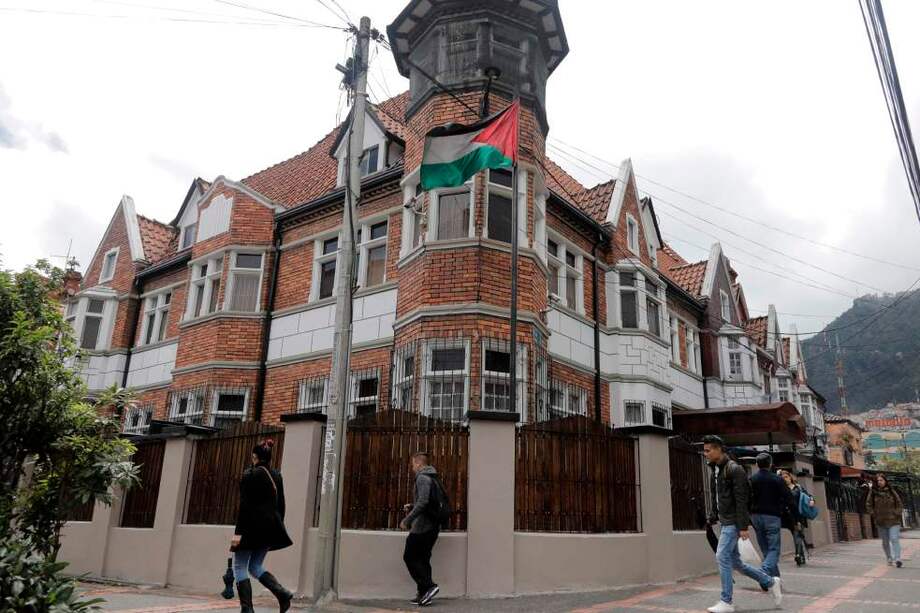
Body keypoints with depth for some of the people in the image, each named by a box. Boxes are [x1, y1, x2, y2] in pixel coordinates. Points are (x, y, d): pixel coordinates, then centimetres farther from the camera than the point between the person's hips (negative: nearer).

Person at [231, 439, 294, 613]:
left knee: (240, 568, 7)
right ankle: (282, 593, -2)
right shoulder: (276, 475, 10)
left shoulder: (250, 474, -8)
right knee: (256, 566, 17)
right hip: (271, 527, 6)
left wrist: (238, 532, -15)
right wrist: (279, 526, 19)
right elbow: (281, 504, 12)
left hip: (252, 526, -6)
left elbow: (245, 505, -15)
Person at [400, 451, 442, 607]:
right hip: (433, 526, 9)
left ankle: (428, 586, -6)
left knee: (410, 557, 0)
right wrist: (411, 507, 20)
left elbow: (423, 502, -24)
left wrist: (407, 520, -19)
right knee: (422, 559, 12)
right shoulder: (433, 478, 17)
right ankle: (424, 594, 12)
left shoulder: (423, 478, -13)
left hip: (422, 526, -9)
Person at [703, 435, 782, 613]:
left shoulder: (734, 469, -15)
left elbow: (741, 500, -19)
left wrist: (743, 526, -21)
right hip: (726, 522, 9)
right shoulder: (716, 470, 12)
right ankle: (771, 582, 28)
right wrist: (715, 517, 13)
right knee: (734, 561, 12)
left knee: (722, 557, -10)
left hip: (733, 523, -9)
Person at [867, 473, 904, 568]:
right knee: (885, 542, 10)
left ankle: (897, 559, -16)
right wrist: (874, 515, -2)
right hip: (881, 522, 2)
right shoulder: (873, 492, -1)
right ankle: (889, 559, 23)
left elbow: (899, 504, 6)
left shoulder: (891, 491, -1)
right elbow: (868, 505, 5)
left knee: (894, 539, -14)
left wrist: (897, 514, -4)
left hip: (893, 521, -1)